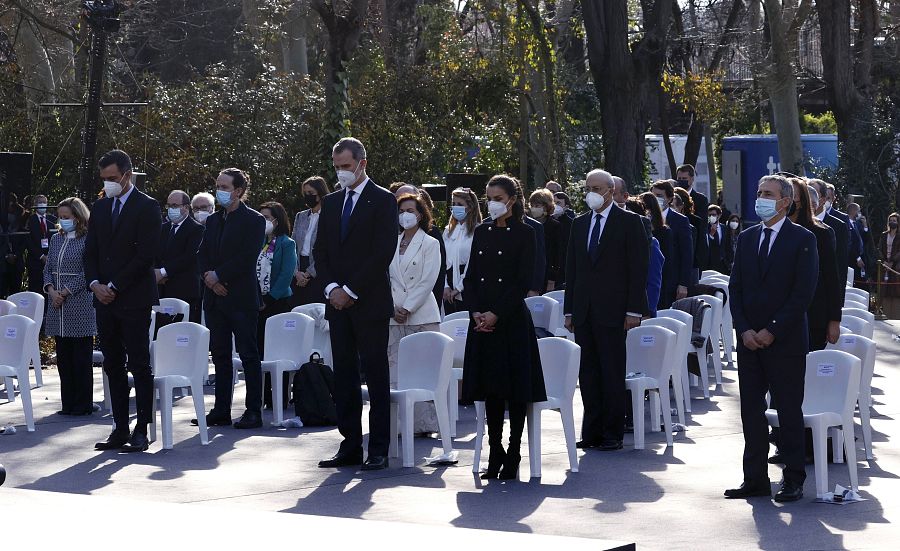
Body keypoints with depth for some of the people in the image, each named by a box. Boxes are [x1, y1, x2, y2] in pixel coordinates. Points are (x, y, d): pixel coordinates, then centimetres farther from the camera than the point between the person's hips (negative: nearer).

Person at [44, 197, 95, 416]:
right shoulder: (56, 239, 14)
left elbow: (87, 273, -11)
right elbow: (48, 268, 14)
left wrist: (66, 292, -13)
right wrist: (51, 290, -4)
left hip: (79, 303, -6)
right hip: (58, 306, 6)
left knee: (81, 356, -2)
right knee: (63, 357, 8)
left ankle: (83, 404, 4)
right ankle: (68, 404, 14)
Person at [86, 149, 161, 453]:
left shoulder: (147, 207, -5)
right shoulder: (100, 207, 15)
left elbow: (145, 255, -12)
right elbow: (90, 251, 15)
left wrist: (114, 287, -12)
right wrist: (95, 284, -2)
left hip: (134, 300, -6)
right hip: (105, 300, 6)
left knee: (139, 365, -4)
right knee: (113, 367, 7)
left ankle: (141, 431, -2)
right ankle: (120, 430, 11)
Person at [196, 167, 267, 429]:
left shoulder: (253, 220, -5)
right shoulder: (213, 220, 15)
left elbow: (247, 258, -15)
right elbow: (203, 255, 12)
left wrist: (218, 275, -14)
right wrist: (209, 277, -7)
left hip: (241, 297, -7)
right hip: (215, 297, 7)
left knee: (248, 354, -2)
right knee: (220, 356, 8)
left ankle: (253, 411, 0)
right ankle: (221, 410, 12)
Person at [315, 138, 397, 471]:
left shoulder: (383, 200, -4)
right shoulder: (332, 203, 15)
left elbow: (383, 252, -12)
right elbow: (320, 250, 14)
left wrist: (350, 291, -13)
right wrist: (332, 288, -3)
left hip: (370, 303, -6)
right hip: (338, 303, 6)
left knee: (375, 375, -3)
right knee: (344, 377, 6)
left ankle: (379, 450, -1)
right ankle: (350, 447, 10)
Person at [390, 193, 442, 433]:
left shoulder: (430, 244, 1)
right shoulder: (392, 243, 13)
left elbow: (427, 281, -6)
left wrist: (407, 308, -11)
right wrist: (393, 308, -3)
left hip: (422, 315, -4)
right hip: (395, 316, 4)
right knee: (395, 369, 1)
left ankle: (424, 422, -2)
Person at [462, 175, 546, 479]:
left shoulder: (524, 234, -3)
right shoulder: (482, 232, 12)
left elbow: (524, 281, -9)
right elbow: (471, 276, 10)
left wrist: (496, 313, -15)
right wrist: (475, 312, -5)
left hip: (512, 320, -5)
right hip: (482, 319, 5)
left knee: (515, 388, -2)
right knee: (490, 388, 6)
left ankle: (512, 457, 4)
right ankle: (495, 456, 11)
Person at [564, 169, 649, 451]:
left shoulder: (629, 222, -2)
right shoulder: (579, 224, 15)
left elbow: (639, 267, -6)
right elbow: (572, 268, 16)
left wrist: (634, 310, -12)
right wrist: (569, 309, 10)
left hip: (612, 311, -5)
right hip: (583, 312, 5)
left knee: (612, 374, -2)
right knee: (588, 373, 6)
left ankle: (613, 434, 4)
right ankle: (592, 431, 12)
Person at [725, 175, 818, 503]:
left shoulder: (802, 239, -4)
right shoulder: (746, 238, 12)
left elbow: (803, 293, -10)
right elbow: (735, 288, 10)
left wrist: (772, 331, -13)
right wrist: (744, 330, -3)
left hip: (785, 342, -5)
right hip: (749, 340, 5)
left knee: (789, 411, 0)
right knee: (751, 411, 6)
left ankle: (793, 481, 7)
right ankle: (755, 479, 12)